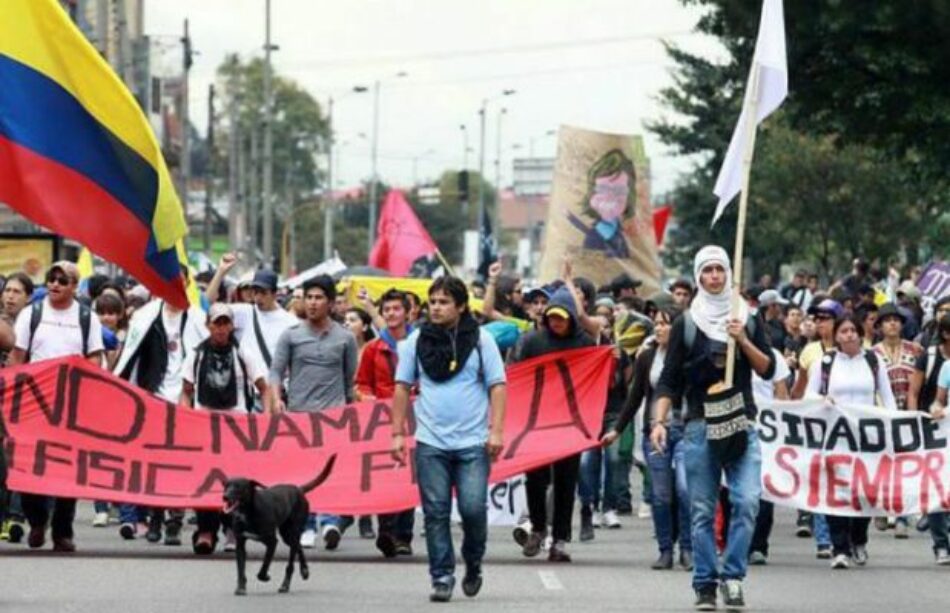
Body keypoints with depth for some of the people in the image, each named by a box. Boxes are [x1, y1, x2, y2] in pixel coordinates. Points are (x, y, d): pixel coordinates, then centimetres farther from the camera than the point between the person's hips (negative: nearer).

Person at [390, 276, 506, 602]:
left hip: (473, 442, -2)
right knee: (436, 512, 1)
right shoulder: (416, 341, 6)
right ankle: (442, 577, 8)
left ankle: (473, 566, 17)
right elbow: (402, 387, 10)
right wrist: (398, 432, 4)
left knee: (473, 508, -7)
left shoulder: (480, 340, 1)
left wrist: (496, 430, -8)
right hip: (431, 443, 2)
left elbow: (497, 386, 1)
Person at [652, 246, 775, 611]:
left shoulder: (747, 320, 10)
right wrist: (659, 421, -6)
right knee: (702, 511, 0)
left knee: (747, 501, -14)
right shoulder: (686, 324, 6)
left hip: (741, 426, 1)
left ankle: (732, 575, -4)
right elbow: (669, 380, 5)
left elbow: (768, 370, 6)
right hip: (700, 426, -1)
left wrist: (743, 341, -8)